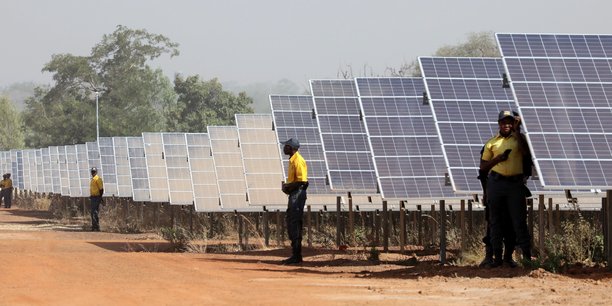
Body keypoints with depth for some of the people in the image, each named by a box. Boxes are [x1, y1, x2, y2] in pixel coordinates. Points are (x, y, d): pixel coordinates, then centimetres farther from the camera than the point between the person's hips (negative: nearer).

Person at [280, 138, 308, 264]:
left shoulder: (298, 161, -15)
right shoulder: (292, 160, 17)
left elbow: (302, 181, -22)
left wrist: (288, 186, -14)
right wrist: (287, 187, 9)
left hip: (298, 194, -11)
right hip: (293, 195, 11)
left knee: (295, 225, -10)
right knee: (291, 224, 13)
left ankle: (296, 256, -9)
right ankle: (295, 255, 18)